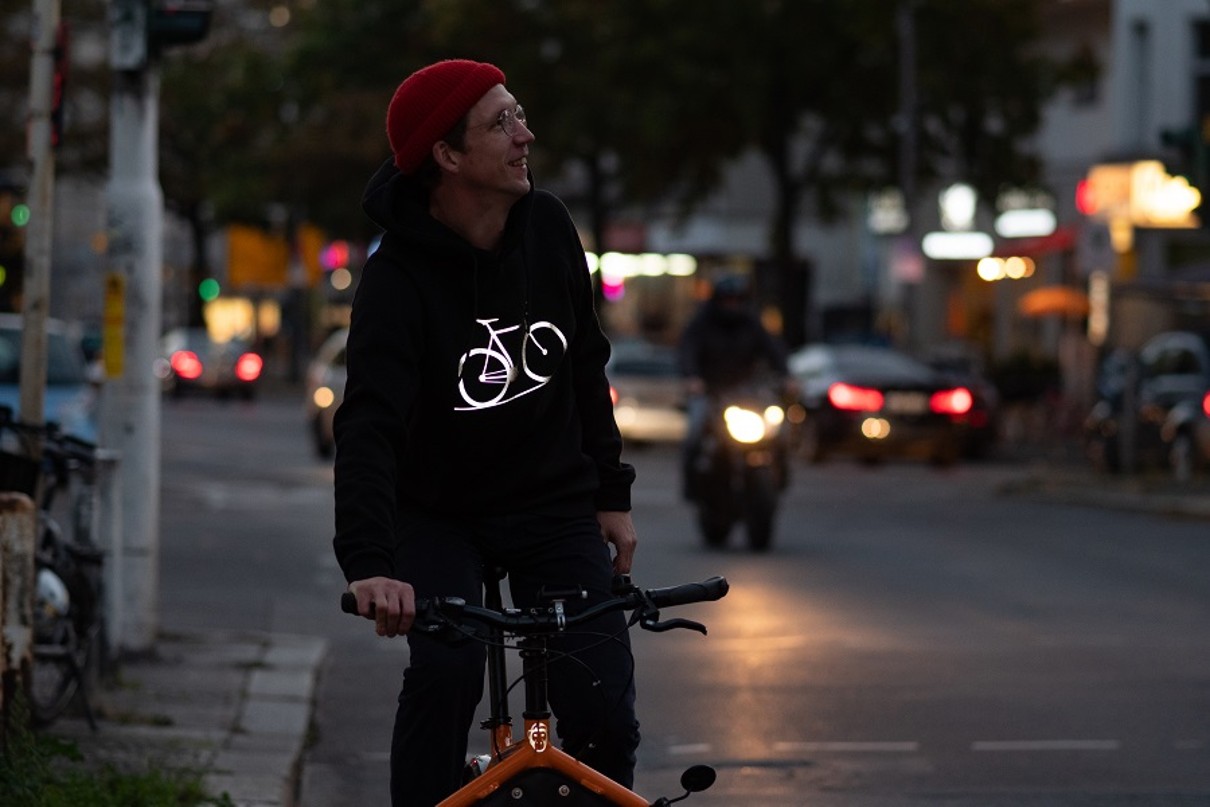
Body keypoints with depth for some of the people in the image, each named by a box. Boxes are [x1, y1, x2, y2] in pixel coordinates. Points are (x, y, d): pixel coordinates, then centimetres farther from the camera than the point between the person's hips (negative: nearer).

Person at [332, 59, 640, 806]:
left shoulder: (548, 226, -5)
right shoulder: (400, 276, -22)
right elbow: (369, 423, -34)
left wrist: (612, 492, 9)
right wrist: (369, 563, -47)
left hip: (553, 501, 3)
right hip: (439, 513, -3)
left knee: (604, 711, -10)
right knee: (446, 673, -28)